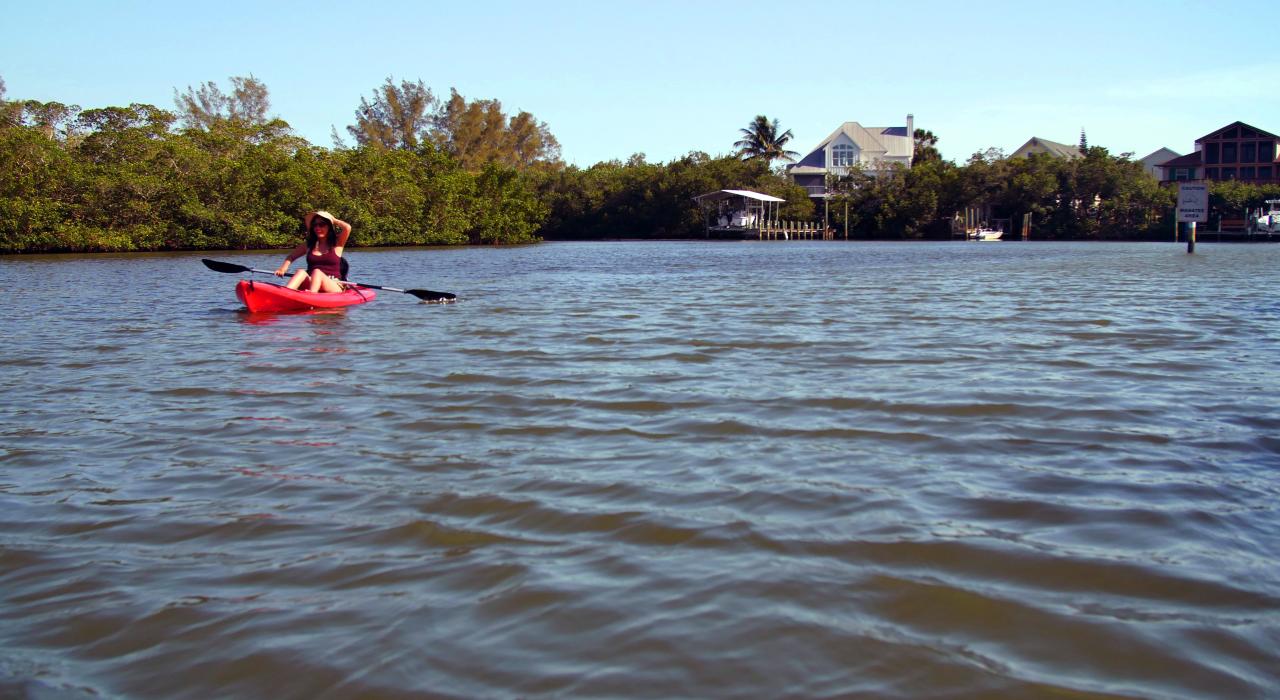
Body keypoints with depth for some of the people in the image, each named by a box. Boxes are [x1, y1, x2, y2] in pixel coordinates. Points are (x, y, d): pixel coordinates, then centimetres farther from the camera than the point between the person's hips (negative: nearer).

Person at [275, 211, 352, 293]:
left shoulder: (336, 244, 7)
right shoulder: (308, 244, 18)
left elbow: (347, 227, -10)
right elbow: (291, 256, 15)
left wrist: (333, 220, 9)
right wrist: (283, 268, -6)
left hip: (334, 287, -3)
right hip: (310, 283, 3)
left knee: (317, 272, -32)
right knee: (301, 272, -26)